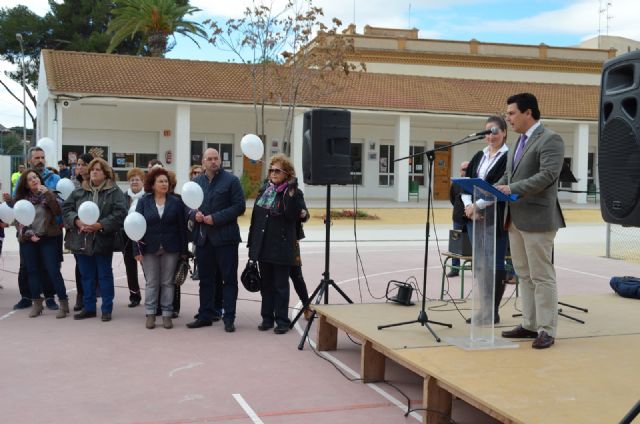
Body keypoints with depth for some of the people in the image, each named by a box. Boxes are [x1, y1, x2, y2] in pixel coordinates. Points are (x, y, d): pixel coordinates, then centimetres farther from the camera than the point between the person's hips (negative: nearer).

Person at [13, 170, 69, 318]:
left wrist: (47, 194, -18)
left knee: (53, 271, -7)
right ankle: (37, 304, 16)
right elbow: (19, 221, 5)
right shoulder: (22, 199, 8)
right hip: (28, 240, 3)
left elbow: (58, 211, -12)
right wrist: (29, 234, -10)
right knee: (32, 271, 7)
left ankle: (63, 303, -1)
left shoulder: (48, 195, 4)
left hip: (48, 239, -3)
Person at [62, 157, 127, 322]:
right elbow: (66, 208, 6)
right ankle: (89, 308, 23)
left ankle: (107, 309, 14)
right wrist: (77, 221, -13)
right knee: (86, 276, 13)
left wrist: (100, 225, -21)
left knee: (105, 275, 5)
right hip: (82, 240, 4)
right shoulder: (79, 191, 9)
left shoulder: (114, 192, -4)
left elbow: (119, 213, -13)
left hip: (103, 240, -4)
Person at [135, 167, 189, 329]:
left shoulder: (176, 202, 2)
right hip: (150, 248, 0)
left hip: (170, 249, 0)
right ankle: (150, 314, 13)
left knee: (168, 282, 5)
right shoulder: (143, 202, 3)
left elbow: (182, 227, 1)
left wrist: (184, 250, -3)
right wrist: (137, 250, -6)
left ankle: (167, 314, 11)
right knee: (151, 283, 5)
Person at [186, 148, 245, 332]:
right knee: (205, 279, 12)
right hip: (203, 238, 5)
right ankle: (205, 316, 21)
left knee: (229, 279, 0)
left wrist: (216, 218, -16)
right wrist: (194, 215, -7)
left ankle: (229, 318, 5)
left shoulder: (231, 180, -3)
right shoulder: (196, 182, 13)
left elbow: (239, 206, -10)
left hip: (225, 238, -5)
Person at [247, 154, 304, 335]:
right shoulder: (264, 190, 11)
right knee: (266, 284, 13)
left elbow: (293, 216, -19)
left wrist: (291, 195, -29)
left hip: (282, 247, -6)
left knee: (281, 285, 2)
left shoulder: (293, 192, -6)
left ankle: (282, 320, 10)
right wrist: (252, 243, 12)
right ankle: (267, 318, 22)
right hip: (263, 246, 6)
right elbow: (256, 216, 14)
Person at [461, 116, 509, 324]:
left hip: (496, 218, -6)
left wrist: (478, 205, -17)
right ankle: (483, 309, 19)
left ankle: (494, 311, 8)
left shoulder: (508, 157, -5)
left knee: (495, 264, 0)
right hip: (474, 215, 6)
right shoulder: (479, 156, 15)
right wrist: (468, 204, -7)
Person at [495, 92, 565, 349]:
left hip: (537, 218, -9)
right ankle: (530, 325, 20)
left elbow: (548, 175, -21)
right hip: (516, 219, 9)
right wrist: (496, 188, 2)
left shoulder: (550, 140, -10)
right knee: (524, 275, 13)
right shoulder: (521, 141, 18)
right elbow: (508, 174, 21)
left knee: (542, 276, -3)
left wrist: (512, 189, -25)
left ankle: (546, 330, 4)